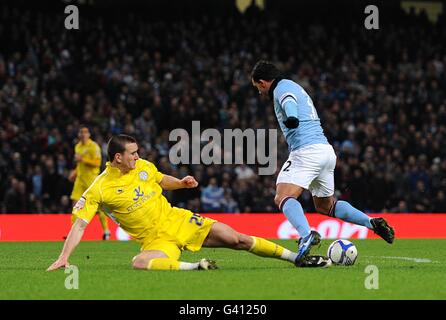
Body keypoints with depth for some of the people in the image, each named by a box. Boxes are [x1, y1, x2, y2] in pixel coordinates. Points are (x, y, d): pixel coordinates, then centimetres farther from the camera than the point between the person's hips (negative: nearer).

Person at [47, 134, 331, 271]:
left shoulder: (143, 167, 2)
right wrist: (64, 258, -21)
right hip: (156, 239, -3)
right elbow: (79, 225, -13)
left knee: (238, 240, -5)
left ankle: (299, 258, 1)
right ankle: (193, 266, -39)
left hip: (178, 221, 4)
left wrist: (181, 183, 2)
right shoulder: (99, 189, -13)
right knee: (140, 263, -40)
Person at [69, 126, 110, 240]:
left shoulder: (94, 146, -9)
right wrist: (75, 172, 14)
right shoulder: (78, 147, 14)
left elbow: (97, 163, -17)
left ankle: (106, 230, 10)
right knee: (76, 203, -4)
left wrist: (82, 159, -23)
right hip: (80, 178, 7)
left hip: (92, 178, -7)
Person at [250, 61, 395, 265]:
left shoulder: (282, 87, -2)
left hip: (307, 150, -10)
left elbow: (289, 101, -24)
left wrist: (291, 117, -35)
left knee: (282, 198, -18)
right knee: (325, 206, 23)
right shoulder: (294, 87, 27)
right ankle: (372, 223, 11)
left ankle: (307, 235, -42)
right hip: (327, 150, 10)